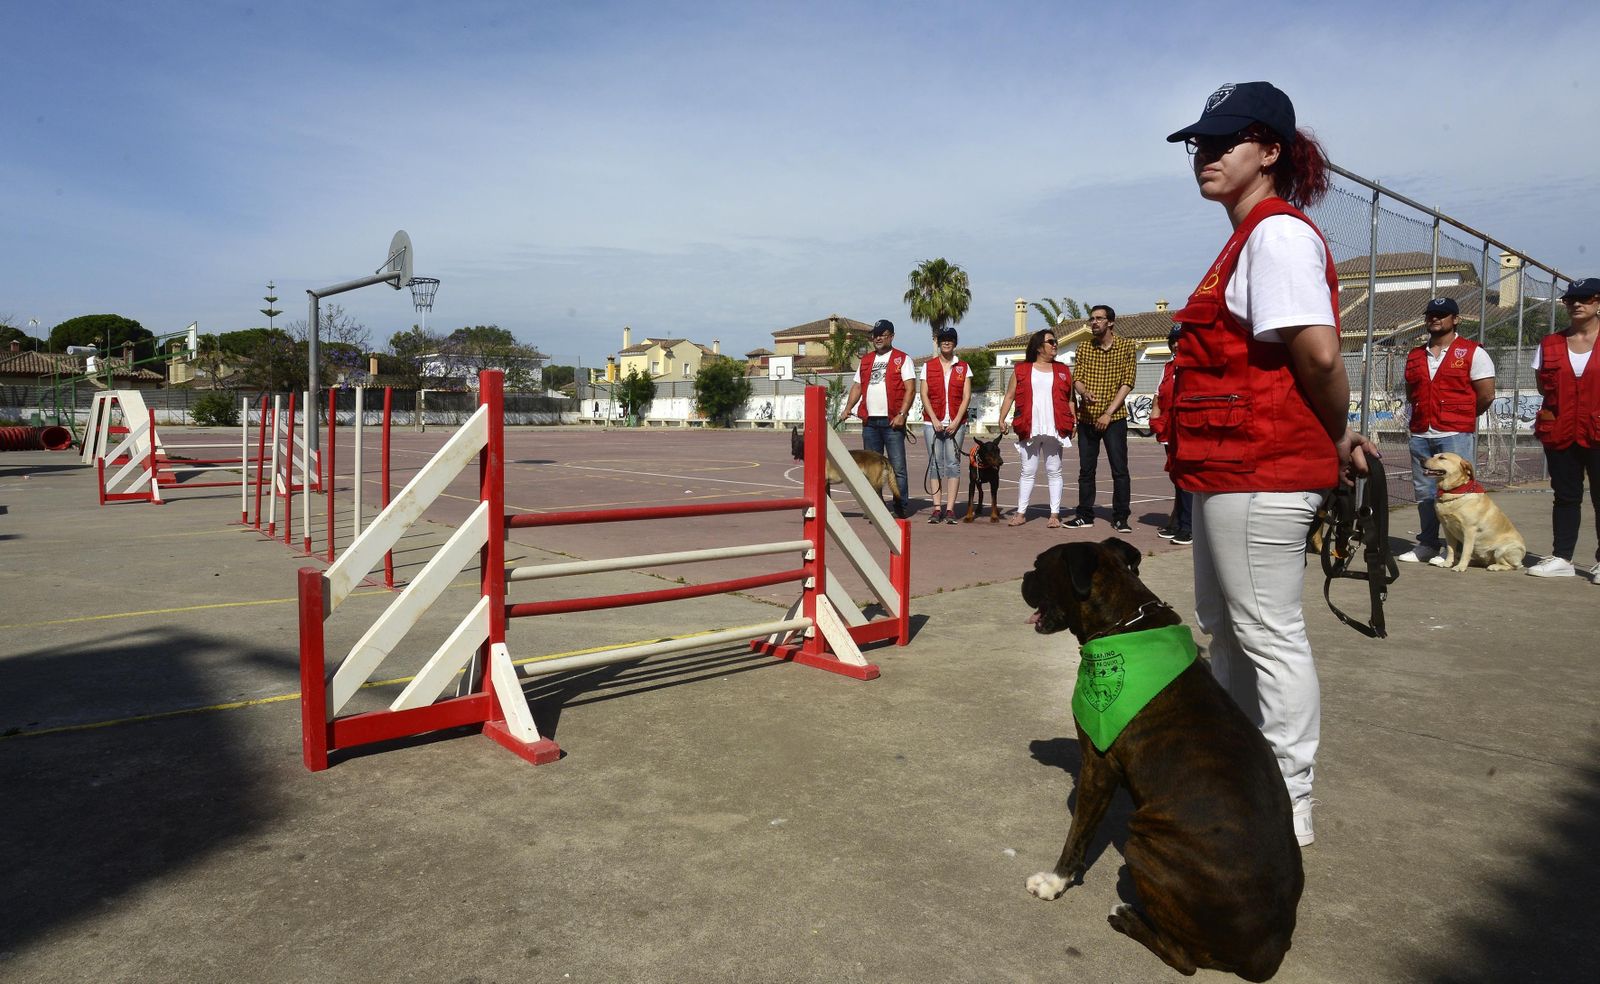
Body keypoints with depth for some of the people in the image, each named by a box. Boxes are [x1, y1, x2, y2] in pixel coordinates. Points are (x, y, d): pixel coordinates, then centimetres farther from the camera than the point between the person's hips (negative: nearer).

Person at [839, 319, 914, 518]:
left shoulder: (902, 359, 1)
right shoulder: (865, 360, 19)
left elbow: (910, 388, -6)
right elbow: (857, 386, 20)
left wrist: (902, 414, -16)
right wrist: (847, 409, 6)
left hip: (892, 421, -5)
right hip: (869, 421, 5)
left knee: (897, 467, -4)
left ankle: (900, 509, 0)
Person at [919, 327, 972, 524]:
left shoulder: (964, 368, 9)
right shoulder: (928, 366, 9)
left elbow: (966, 397, 3)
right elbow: (924, 395, 3)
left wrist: (956, 421, -9)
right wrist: (934, 420, -8)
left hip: (956, 423, 0)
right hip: (932, 422, 0)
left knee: (953, 463, -4)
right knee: (935, 464, 0)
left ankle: (950, 509, -3)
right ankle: (937, 508, 1)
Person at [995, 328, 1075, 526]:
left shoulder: (1063, 370, 12)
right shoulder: (1021, 370, 8)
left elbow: (1069, 400, 12)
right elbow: (1009, 396, 7)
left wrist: (1072, 424, 3)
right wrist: (1002, 419, -4)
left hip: (1054, 429, 1)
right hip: (1029, 429, -1)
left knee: (1054, 472, 4)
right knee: (1028, 471, 5)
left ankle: (1055, 514, 7)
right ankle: (1021, 512, 9)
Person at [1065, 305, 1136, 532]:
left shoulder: (1125, 347, 0)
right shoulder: (1083, 347, 9)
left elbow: (1127, 383, -5)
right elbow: (1077, 378, 4)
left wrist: (1109, 413, -13)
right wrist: (1085, 393, -21)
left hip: (1114, 417, -3)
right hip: (1087, 417, 3)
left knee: (1119, 469, -4)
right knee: (1086, 468, 8)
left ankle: (1120, 517, 3)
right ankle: (1085, 515, 17)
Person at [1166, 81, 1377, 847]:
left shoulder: (1277, 233, -12)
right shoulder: (1249, 239, 19)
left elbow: (1318, 350, -22)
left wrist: (1335, 440, -9)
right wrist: (1334, 439, 9)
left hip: (1261, 471, -11)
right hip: (1229, 468, 11)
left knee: (1269, 634, -1)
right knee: (1225, 629, 19)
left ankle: (1288, 809, 13)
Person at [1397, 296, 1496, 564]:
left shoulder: (1472, 353, 0)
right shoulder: (1415, 356, 15)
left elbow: (1486, 395, -2)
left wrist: (1460, 417, 7)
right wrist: (1424, 416, 10)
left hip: (1456, 435, -5)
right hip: (1421, 434, 5)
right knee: (1424, 492, 9)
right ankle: (1427, 545, 18)